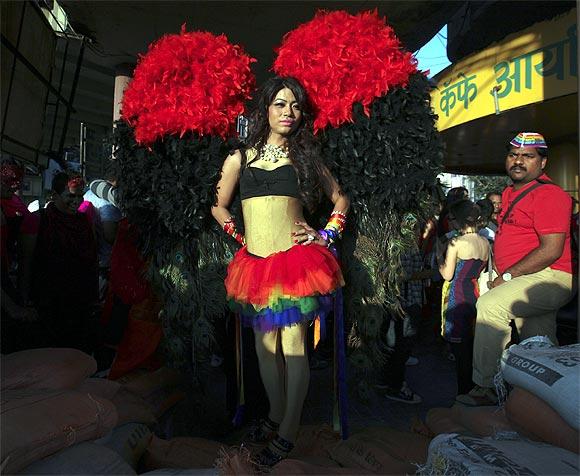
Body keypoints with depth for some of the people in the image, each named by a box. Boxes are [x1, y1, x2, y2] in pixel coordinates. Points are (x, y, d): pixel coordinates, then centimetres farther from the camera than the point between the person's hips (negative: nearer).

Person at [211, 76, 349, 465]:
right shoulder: (240, 158, 11)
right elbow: (219, 207, 19)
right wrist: (240, 236, 8)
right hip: (255, 265, 2)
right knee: (265, 346, 12)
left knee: (293, 345, 0)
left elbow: (341, 198, 17)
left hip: (296, 261, -2)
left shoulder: (305, 157, 10)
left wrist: (326, 235, 5)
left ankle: (287, 433, 15)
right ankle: (275, 413, 33)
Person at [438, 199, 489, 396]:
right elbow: (481, 268, 16)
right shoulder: (485, 242, 6)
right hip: (475, 295, 7)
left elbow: (447, 274, -15)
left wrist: (439, 260, 1)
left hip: (457, 297, -7)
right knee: (472, 346, 18)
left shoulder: (455, 243, -15)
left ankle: (464, 393, 8)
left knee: (460, 350, 1)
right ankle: (475, 390, 29)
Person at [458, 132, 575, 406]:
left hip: (549, 277, -9)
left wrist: (508, 276, -19)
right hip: (534, 285, 9)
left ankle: (486, 387, -20)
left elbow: (552, 250, -21)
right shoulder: (510, 193, 16)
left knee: (490, 304, -26)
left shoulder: (549, 194, -12)